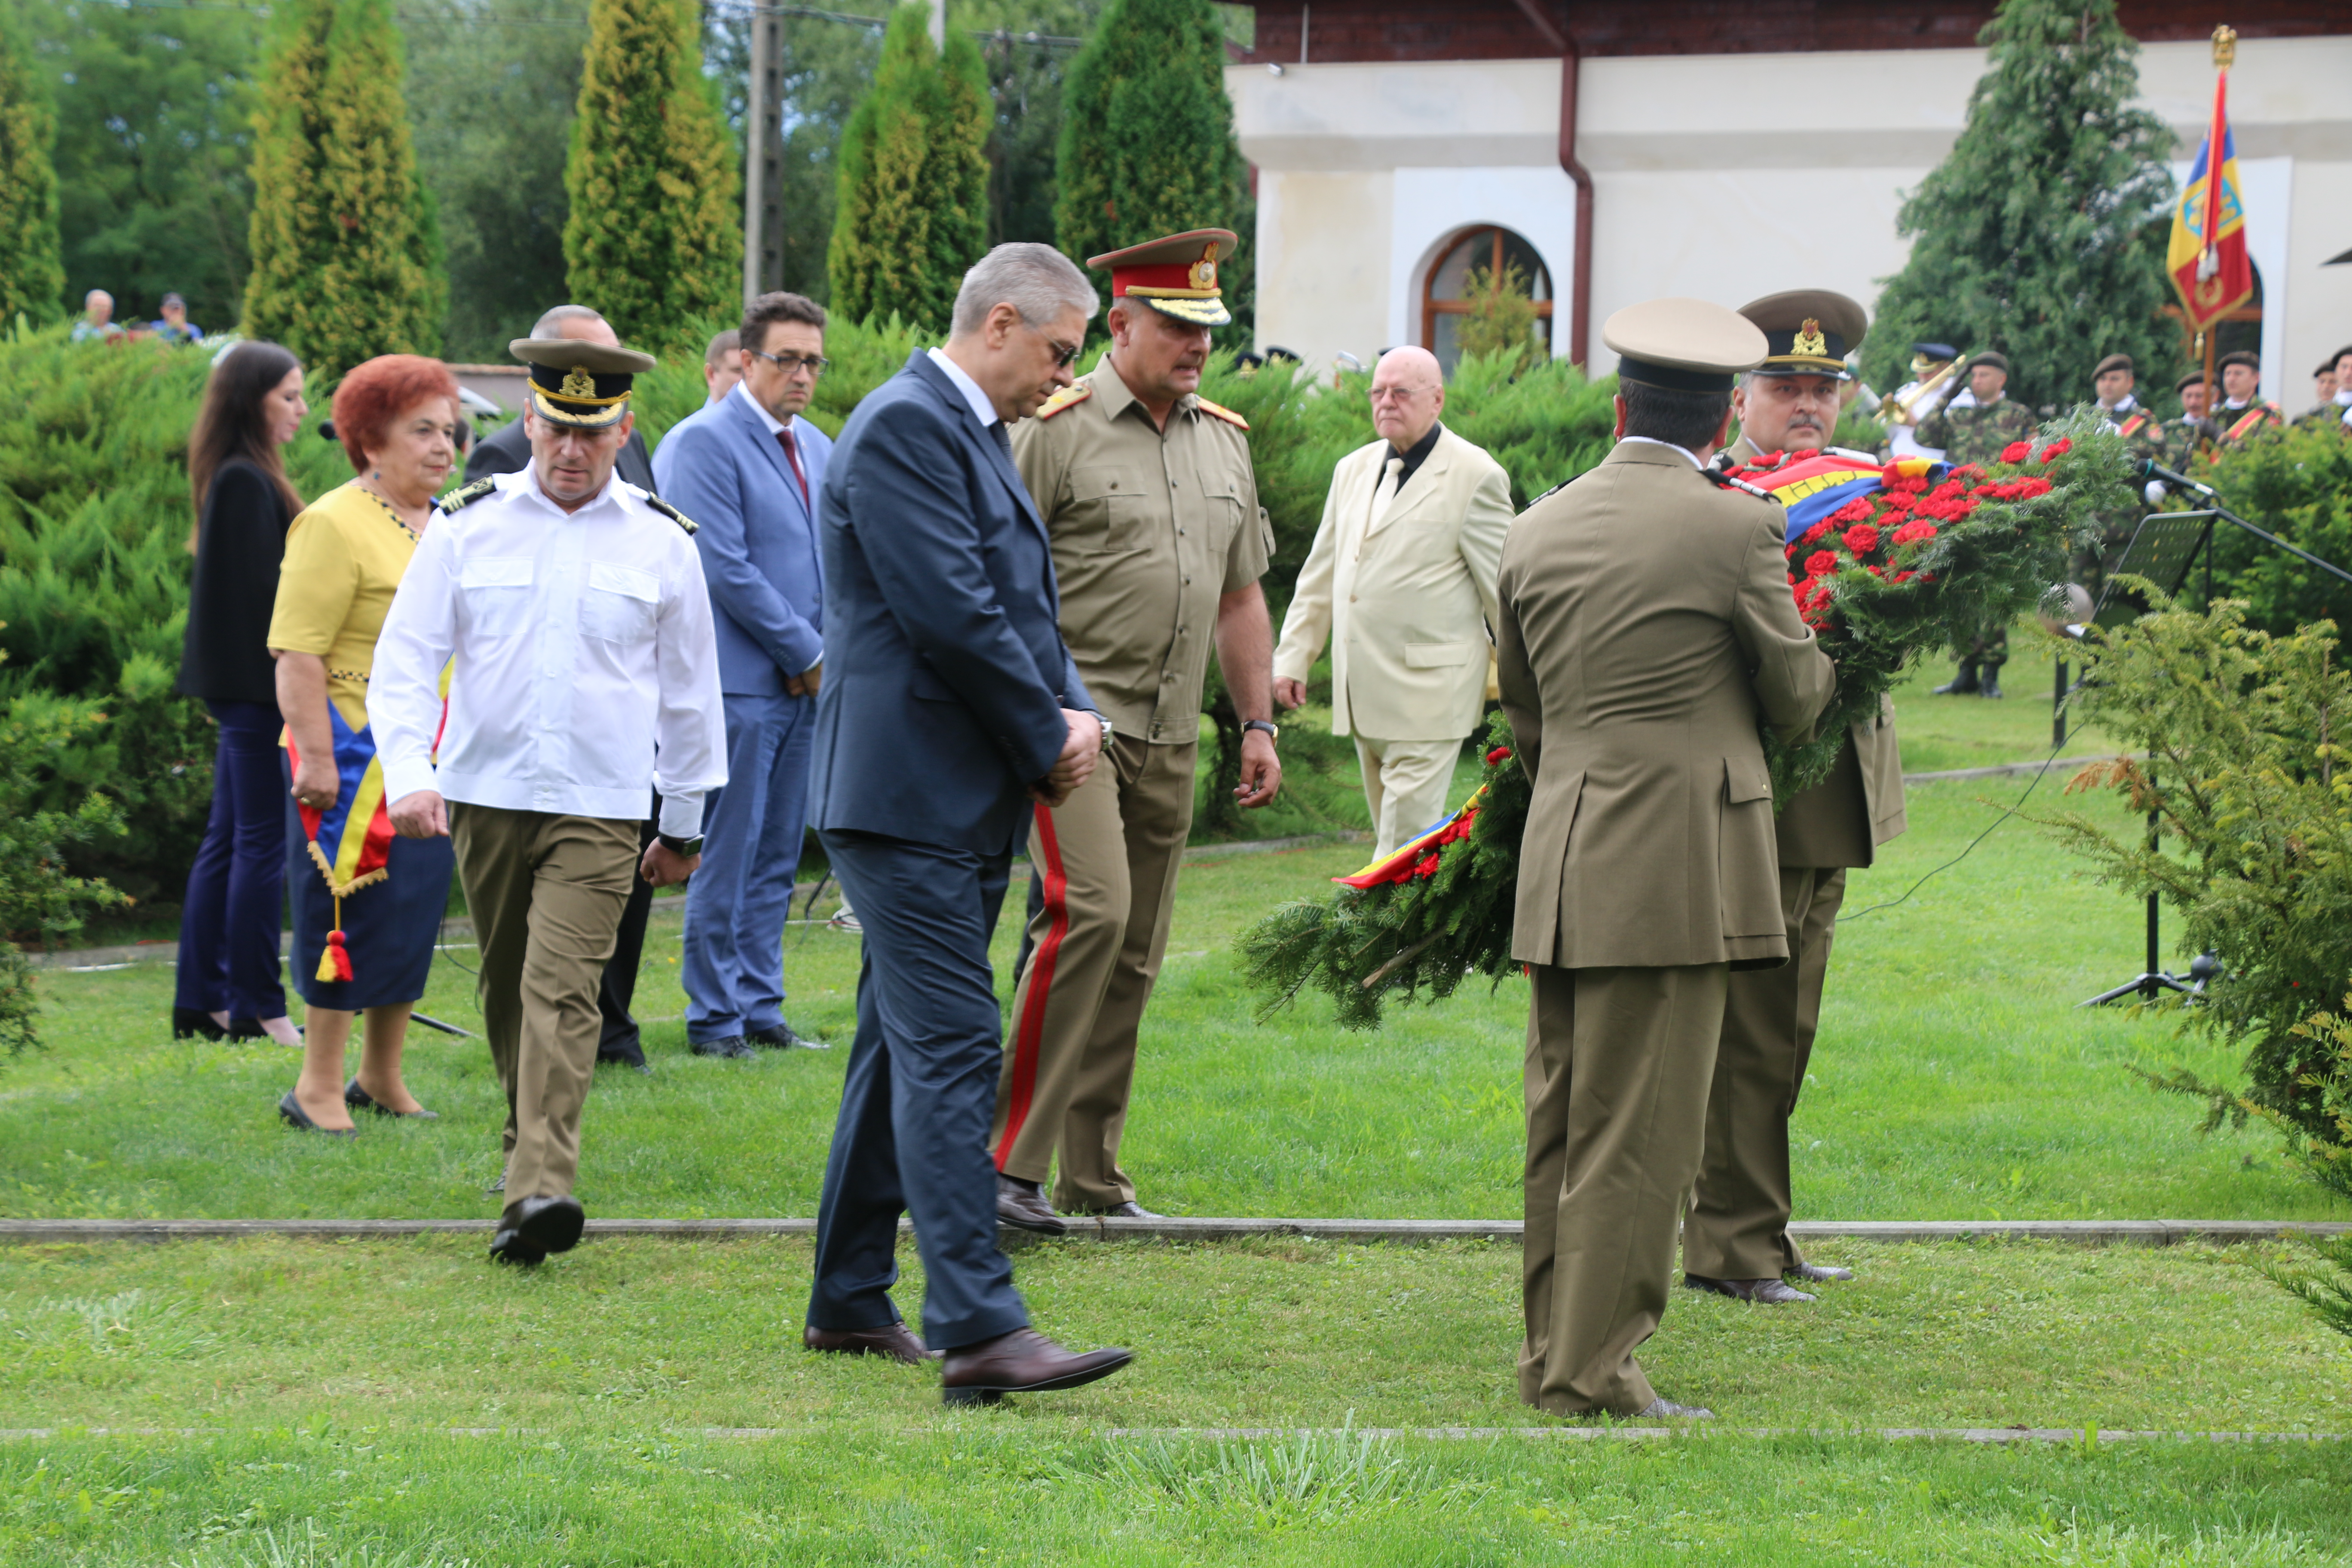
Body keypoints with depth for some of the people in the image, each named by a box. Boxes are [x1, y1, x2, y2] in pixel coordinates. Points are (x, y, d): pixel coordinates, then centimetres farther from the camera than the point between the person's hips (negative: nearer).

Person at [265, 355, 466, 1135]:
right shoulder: (334, 526, -12)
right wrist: (314, 757, -23)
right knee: (354, 915, -5)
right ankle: (319, 1087, 2)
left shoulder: (443, 527, 15)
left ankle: (383, 1078, 22)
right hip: (357, 759, -8)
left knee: (413, 914, 11)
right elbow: (297, 655, -17)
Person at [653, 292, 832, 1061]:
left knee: (775, 861, 11)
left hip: (803, 683, 8)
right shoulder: (704, 442, -9)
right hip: (742, 684, -8)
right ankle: (715, 1019, 4)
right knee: (727, 860, -3)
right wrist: (809, 654, -10)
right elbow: (726, 570, -15)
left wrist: (824, 657, 3)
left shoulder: (817, 447, 16)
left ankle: (761, 1008, 18)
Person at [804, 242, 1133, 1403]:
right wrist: (1047, 738, -10)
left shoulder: (976, 433, 19)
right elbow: (951, 613, -21)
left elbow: (1025, 608, 20)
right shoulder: (906, 427, -14)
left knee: (906, 1049, 14)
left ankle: (850, 1303, 22)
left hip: (970, 803, 10)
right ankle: (978, 1330, -17)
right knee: (952, 1049, -14)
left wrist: (1075, 712, 1)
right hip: (909, 794, -10)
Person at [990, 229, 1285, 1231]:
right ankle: (1010, 1157, -16)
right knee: (1089, 912, -21)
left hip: (1170, 738, 7)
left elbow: (1240, 596, 22)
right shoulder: (1056, 432, -6)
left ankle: (1092, 1177, 14)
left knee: (1134, 955, 7)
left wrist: (1258, 723, 17)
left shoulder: (1225, 443, 15)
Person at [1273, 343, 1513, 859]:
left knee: (1406, 846, -10)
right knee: (1389, 831, 10)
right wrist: (1293, 657, 16)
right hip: (1362, 697, 7)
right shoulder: (1353, 470, 16)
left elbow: (1504, 586, -3)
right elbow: (1320, 575, 22)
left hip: (1429, 695, -7)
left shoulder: (1476, 475, -5)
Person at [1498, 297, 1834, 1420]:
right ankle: (1594, 1373, -2)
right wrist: (1817, 650, 24)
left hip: (1559, 863, 6)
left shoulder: (1536, 533, 9)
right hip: (1675, 865, -6)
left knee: (1563, 1125, 13)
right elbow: (1798, 700, 2)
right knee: (1637, 1135, -3)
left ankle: (1553, 1354, 20)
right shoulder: (1735, 528, -8)